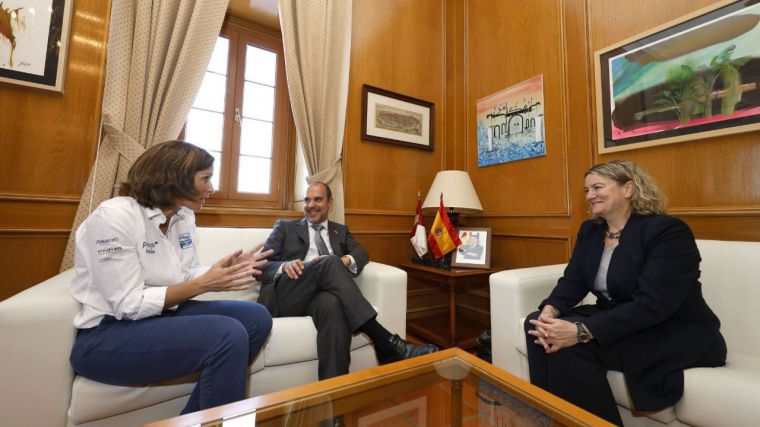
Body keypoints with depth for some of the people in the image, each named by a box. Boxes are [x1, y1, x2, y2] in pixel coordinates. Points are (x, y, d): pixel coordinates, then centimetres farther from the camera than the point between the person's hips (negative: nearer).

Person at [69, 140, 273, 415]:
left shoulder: (184, 217, 3)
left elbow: (185, 277, 7)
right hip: (107, 334, -7)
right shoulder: (114, 216, -19)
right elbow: (129, 304, -21)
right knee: (228, 335, -28)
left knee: (256, 318, -9)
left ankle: (192, 419, 4)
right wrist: (203, 285, -25)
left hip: (162, 315, 8)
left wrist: (222, 269, -11)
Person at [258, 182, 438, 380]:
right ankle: (387, 343, -34)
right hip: (284, 296, -1)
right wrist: (284, 265, -16)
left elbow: (361, 253, 9)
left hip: (321, 294, 2)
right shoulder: (285, 227, 19)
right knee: (330, 263, -32)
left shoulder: (340, 230, 25)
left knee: (334, 305, -38)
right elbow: (262, 265, 8)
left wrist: (344, 260, -16)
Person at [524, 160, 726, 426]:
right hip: (615, 321, 7)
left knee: (571, 346, -30)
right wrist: (550, 311, -23)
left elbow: (653, 303, -28)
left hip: (674, 334, -6)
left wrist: (582, 331, -37)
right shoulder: (590, 230, 5)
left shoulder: (668, 230, -17)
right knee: (535, 323, -16)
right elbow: (573, 281, -2)